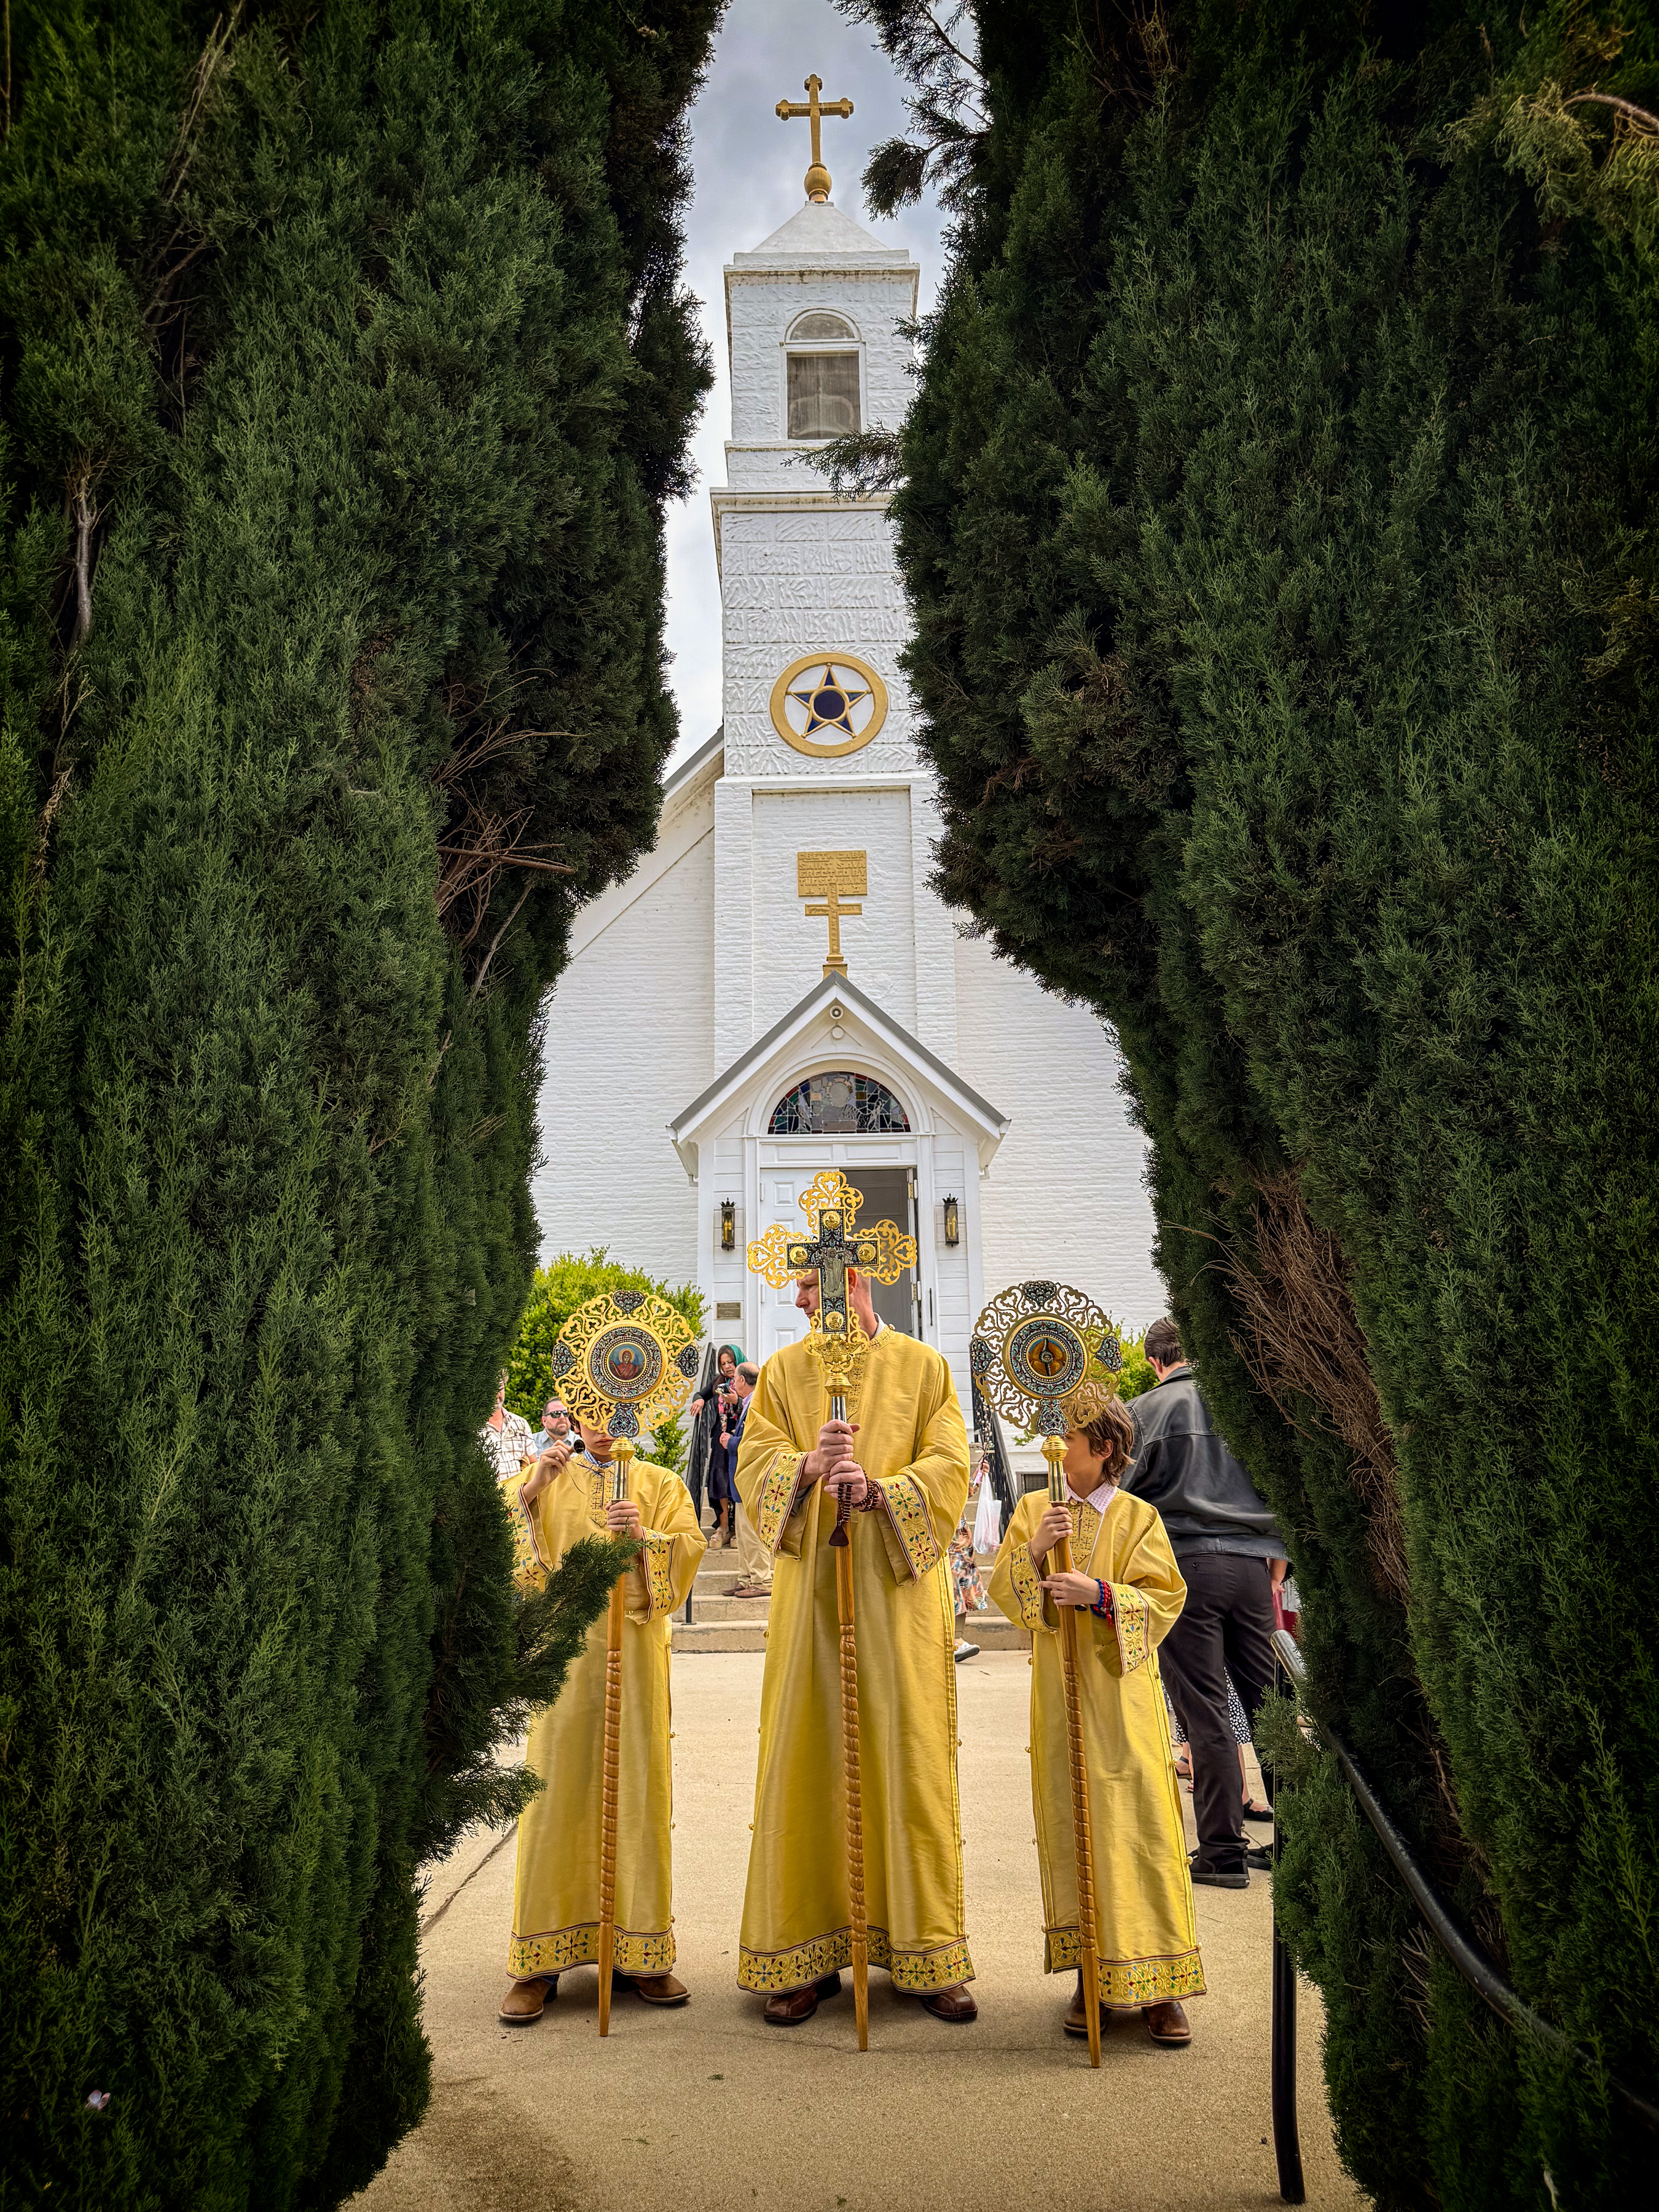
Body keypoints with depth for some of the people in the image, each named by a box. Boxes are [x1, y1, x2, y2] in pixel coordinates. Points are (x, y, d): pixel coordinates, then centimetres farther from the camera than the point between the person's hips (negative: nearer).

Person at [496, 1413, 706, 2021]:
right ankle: (537, 1963, 3)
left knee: (637, 1789, 2)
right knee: (555, 1792, -2)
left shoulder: (660, 1484, 11)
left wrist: (644, 1535, -19)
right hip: (563, 1649, 0)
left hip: (635, 1650, 1)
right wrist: (530, 1490, -15)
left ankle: (641, 1953, 11)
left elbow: (689, 1548, -2)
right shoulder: (548, 1478, 12)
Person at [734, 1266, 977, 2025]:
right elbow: (754, 1468, 0)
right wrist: (809, 1465, -22)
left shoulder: (923, 1367, 5)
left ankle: (928, 1955, 12)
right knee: (805, 1762, 1)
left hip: (900, 1590, -1)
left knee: (910, 1761, 1)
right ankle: (806, 1955, 10)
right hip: (810, 1591, 1)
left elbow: (949, 1470, -4)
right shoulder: (783, 1372, 9)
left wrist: (878, 1491, -22)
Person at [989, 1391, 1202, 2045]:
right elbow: (1003, 1592, 1)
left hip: (1123, 1693, -2)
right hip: (1060, 1691, 3)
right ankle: (1091, 1975, 14)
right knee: (1070, 1829, 3)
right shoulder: (1034, 1509, 7)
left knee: (1138, 1827, -5)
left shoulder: (1138, 1518, -1)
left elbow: (1165, 1601, -7)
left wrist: (1100, 1593, -22)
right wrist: (1035, 1550, -18)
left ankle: (1157, 1985, 2)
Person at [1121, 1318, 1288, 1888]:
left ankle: (1223, 1851, 1)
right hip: (1249, 1564, 4)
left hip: (1184, 1564, -3)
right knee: (1269, 1703, 9)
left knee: (1206, 1711, -1)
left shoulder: (1144, 1410, 1)